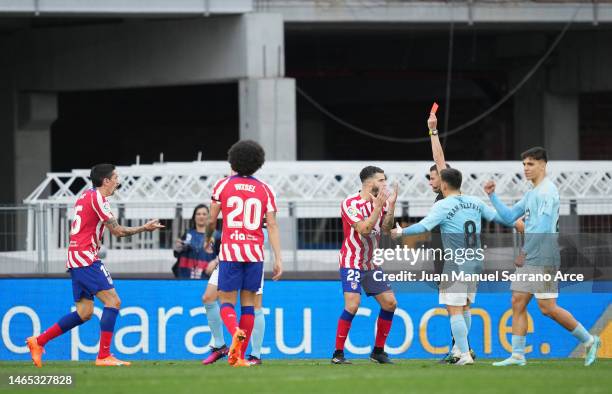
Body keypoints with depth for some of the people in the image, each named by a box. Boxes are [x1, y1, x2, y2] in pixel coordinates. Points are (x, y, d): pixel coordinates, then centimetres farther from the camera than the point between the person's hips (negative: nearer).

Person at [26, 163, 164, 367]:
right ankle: (104, 356, -14)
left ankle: (38, 341, 11)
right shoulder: (97, 198, -10)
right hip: (86, 258, -10)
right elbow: (118, 231, -10)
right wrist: (144, 228, 1)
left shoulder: (86, 195, 18)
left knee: (84, 313, 10)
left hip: (76, 258, 10)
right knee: (113, 301, -11)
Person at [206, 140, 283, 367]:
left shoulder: (223, 185, 1)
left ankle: (236, 332, -30)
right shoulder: (265, 190, 6)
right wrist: (278, 259, 1)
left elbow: (211, 221, 5)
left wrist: (208, 238, 26)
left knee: (227, 302, 2)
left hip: (230, 252, -2)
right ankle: (240, 356, 7)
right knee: (248, 302, 10)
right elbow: (272, 226, 1)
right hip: (255, 253, 2)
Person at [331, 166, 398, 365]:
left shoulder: (379, 201, 6)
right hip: (351, 263, -7)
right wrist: (378, 207, -25)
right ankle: (338, 354, -11)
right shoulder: (351, 203, -14)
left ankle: (378, 351, 14)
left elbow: (386, 228, -3)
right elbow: (364, 229, -24)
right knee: (352, 305, -19)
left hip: (371, 264, 7)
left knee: (390, 303, 2)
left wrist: (391, 205, -14)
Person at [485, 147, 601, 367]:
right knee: (518, 303, 4)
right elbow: (509, 216, 23)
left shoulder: (547, 191, -12)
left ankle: (589, 341, 4)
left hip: (544, 259, -9)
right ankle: (517, 355, 5)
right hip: (527, 260, 10)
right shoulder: (532, 193, 18)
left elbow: (543, 227, -20)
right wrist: (492, 196, 13)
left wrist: (524, 252, -19)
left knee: (547, 308, -8)